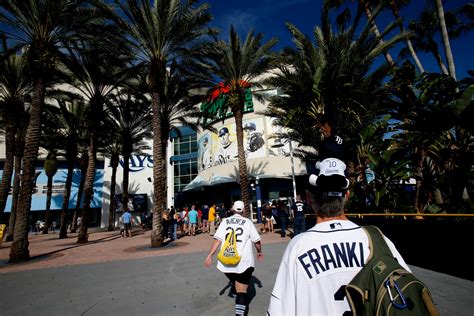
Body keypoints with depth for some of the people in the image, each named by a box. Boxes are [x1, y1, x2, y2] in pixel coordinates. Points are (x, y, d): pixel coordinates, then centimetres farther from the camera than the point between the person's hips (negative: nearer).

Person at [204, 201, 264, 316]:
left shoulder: (225, 221, 4)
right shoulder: (248, 222, -2)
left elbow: (217, 239, -4)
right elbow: (257, 241, 2)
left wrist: (210, 256, -1)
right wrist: (259, 252, 20)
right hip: (243, 262, -4)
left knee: (235, 283, 29)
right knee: (241, 290, 3)